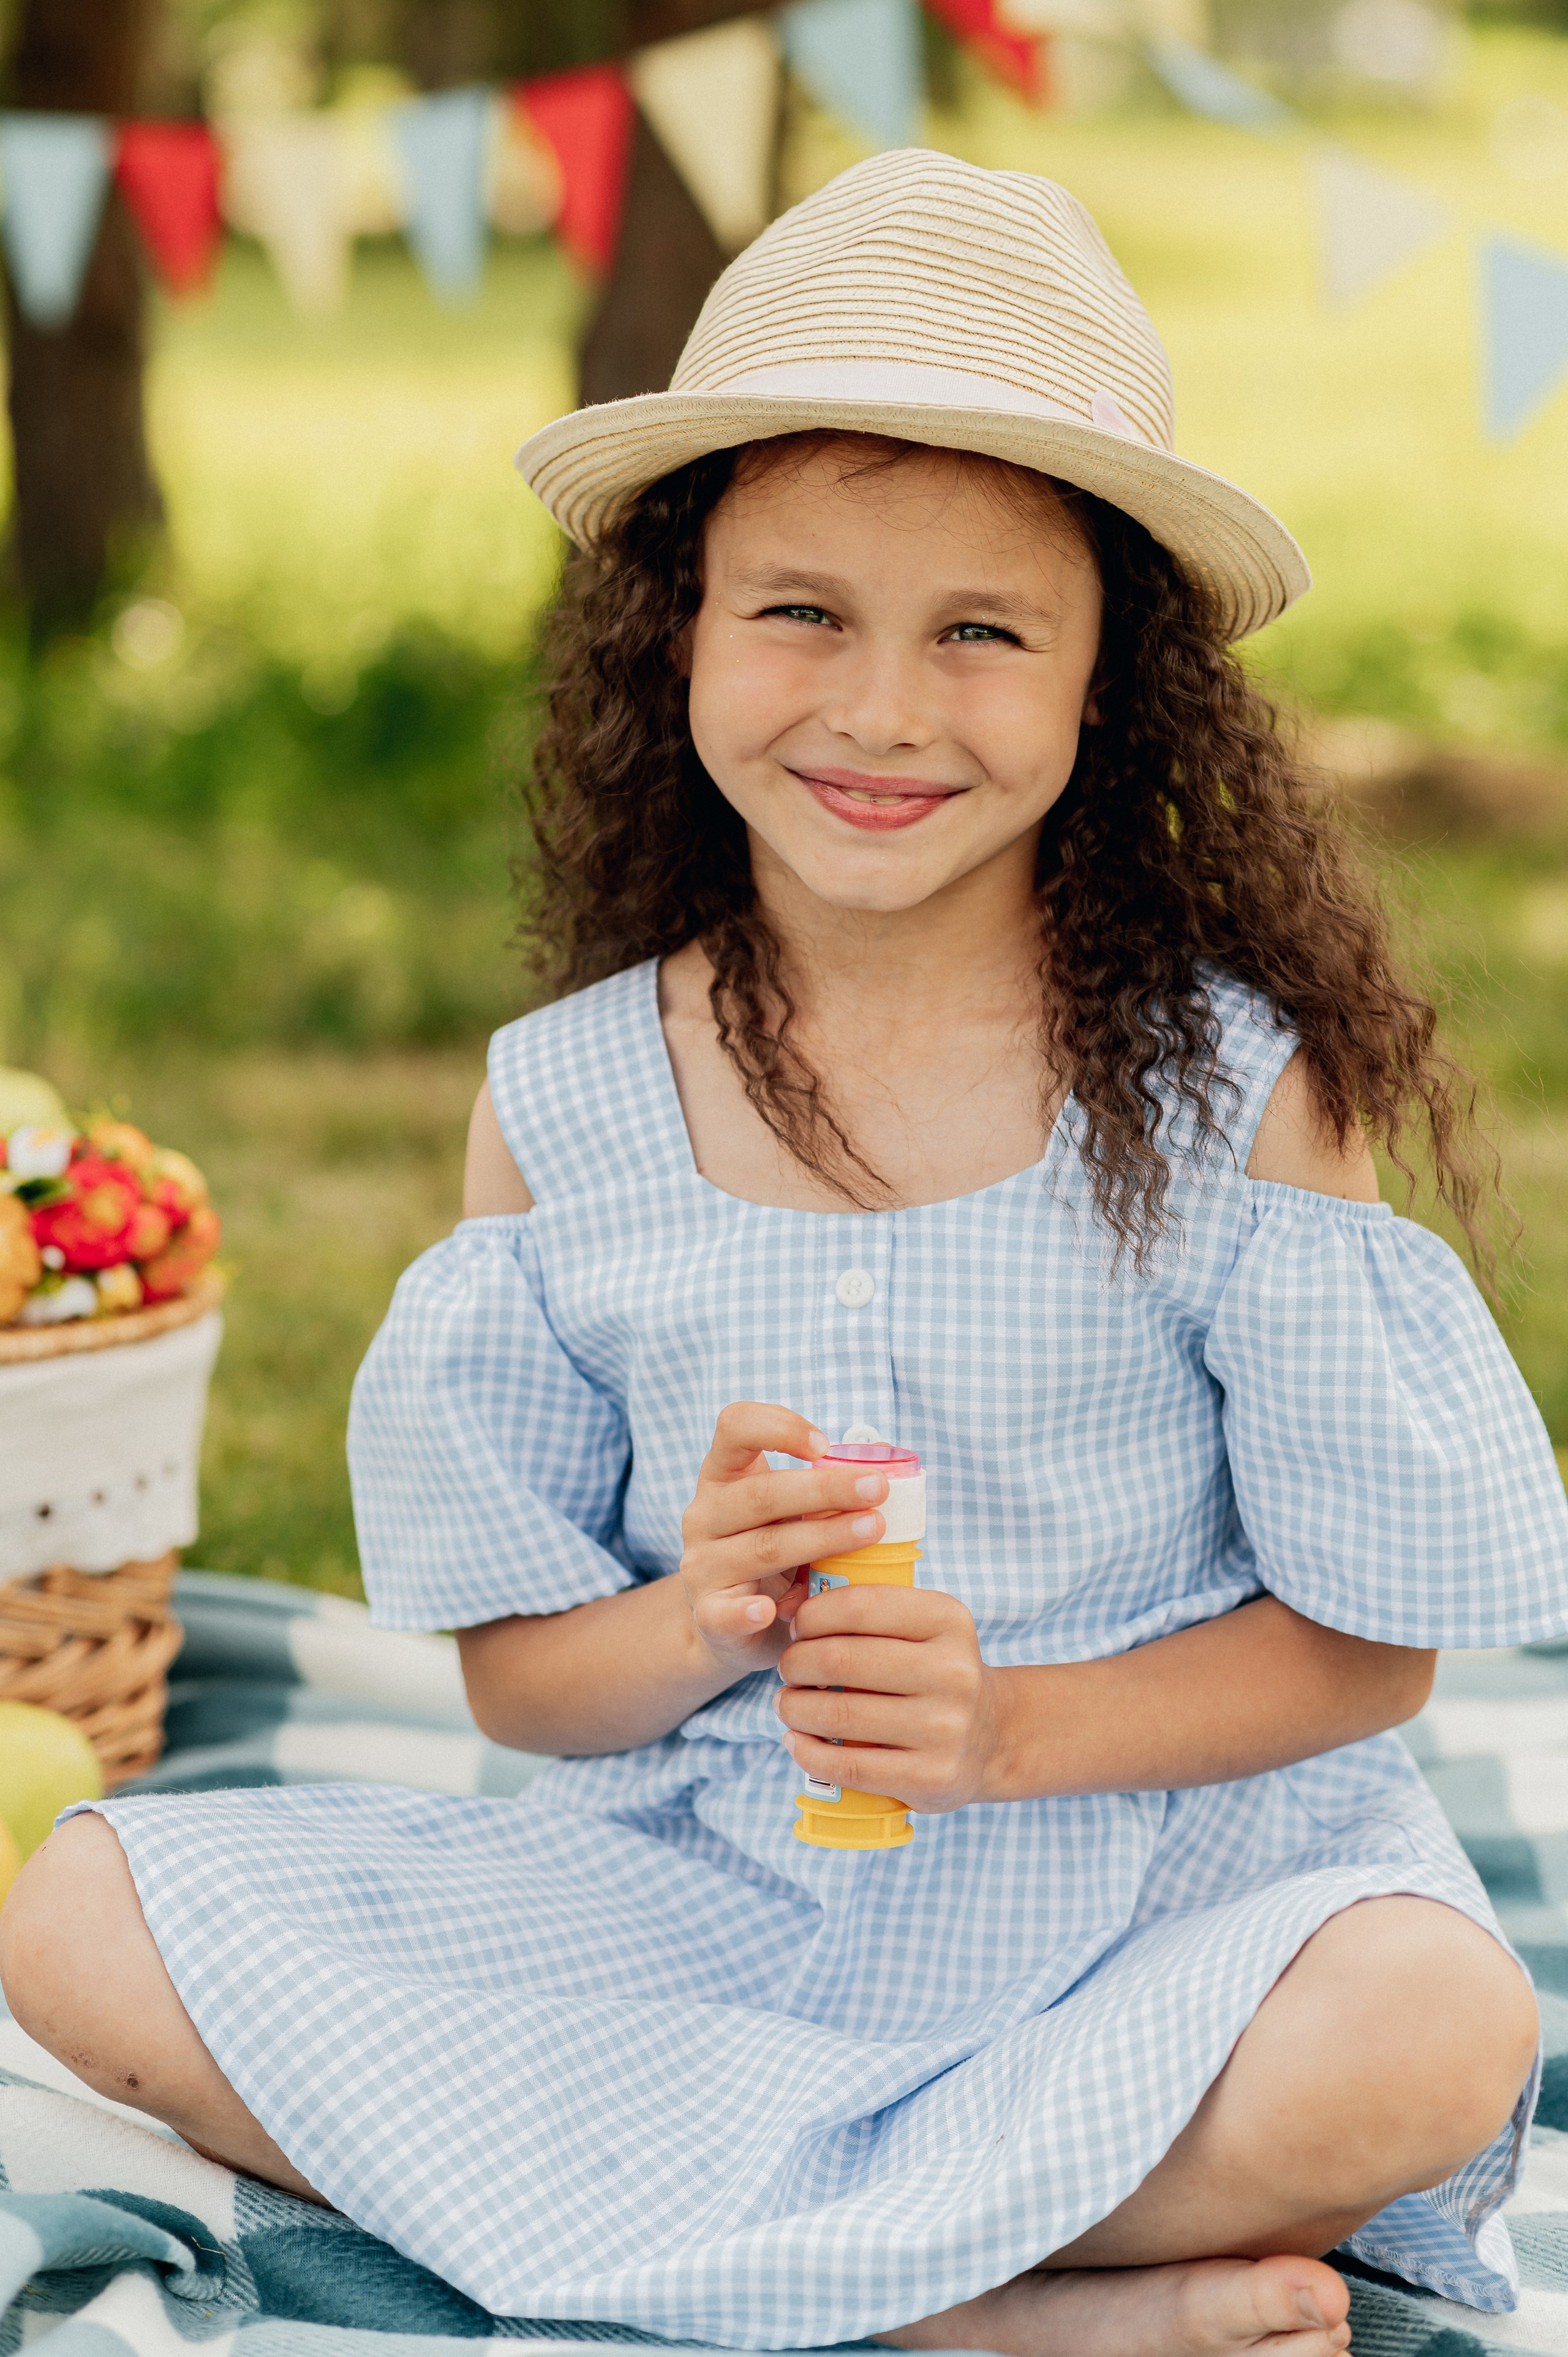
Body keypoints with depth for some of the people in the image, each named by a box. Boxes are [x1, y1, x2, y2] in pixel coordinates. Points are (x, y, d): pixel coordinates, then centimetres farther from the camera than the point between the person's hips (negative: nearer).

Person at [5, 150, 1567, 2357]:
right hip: (704, 1901, 3)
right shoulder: (559, 1112, 1)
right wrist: (699, 1623, -18)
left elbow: (1375, 1646, -3)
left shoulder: (1231, 1090, -6)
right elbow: (518, 1679, 5)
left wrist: (1010, 1723, -19)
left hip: (1156, 1902, -3)